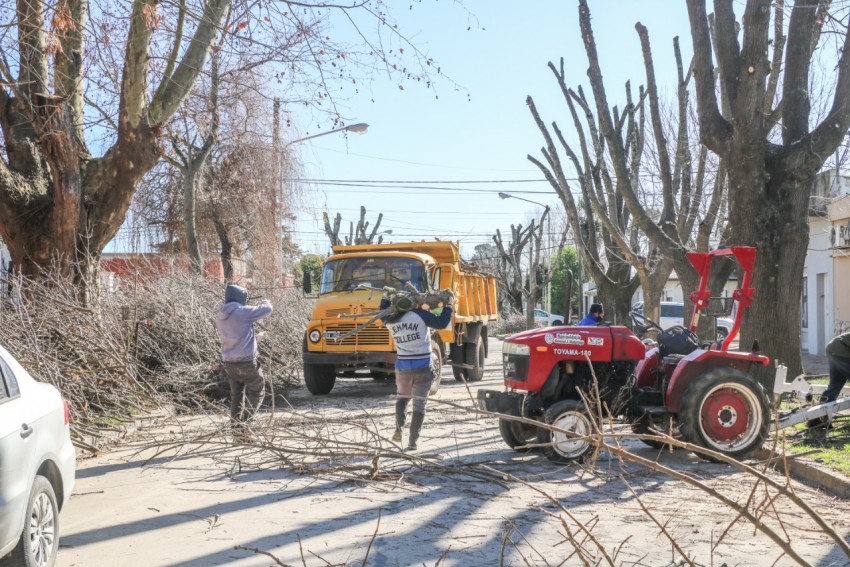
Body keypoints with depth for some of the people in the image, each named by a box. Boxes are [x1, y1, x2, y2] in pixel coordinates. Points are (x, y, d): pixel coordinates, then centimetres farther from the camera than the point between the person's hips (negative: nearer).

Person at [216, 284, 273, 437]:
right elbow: (267, 309, -8)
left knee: (236, 396, 15)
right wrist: (266, 303, 14)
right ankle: (243, 423, -6)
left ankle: (236, 427, 14)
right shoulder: (244, 312, -14)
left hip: (229, 362, 7)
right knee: (257, 393, 6)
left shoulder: (221, 317, 8)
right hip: (246, 362, -7)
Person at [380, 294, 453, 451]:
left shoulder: (389, 321, -1)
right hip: (423, 367, -3)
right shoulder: (419, 315, -13)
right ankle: (412, 442, 1)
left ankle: (399, 428, 2)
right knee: (419, 404, 5)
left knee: (402, 397, 25)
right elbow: (441, 323, -11)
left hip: (403, 366, 3)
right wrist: (446, 307, 2)